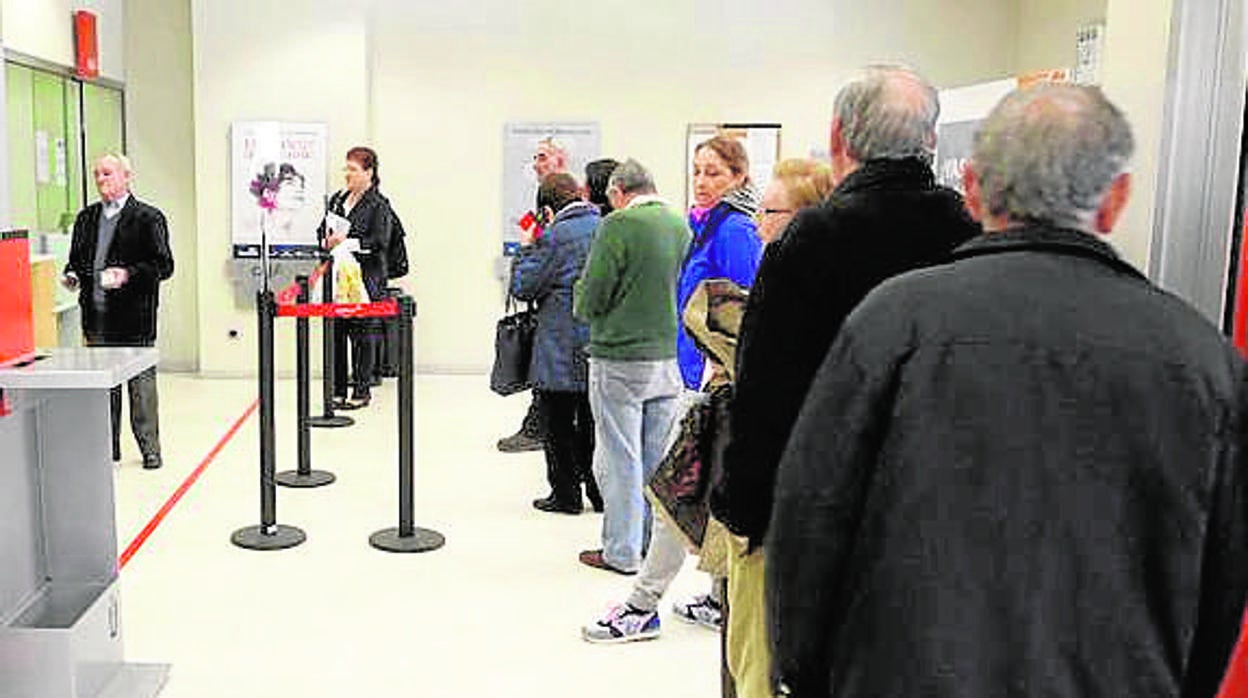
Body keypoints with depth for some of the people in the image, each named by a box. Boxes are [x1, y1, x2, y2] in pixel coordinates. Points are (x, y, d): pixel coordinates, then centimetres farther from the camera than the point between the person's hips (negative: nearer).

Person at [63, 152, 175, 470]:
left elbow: (164, 265, -7)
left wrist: (129, 274, -20)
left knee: (141, 385, 1)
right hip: (96, 317, 5)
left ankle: (149, 448, 11)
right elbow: (76, 258, 25)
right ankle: (108, 446, 21)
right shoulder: (86, 217, 15)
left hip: (134, 317, -5)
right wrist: (72, 275, 4)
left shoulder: (148, 217, -3)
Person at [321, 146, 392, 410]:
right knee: (336, 332, 7)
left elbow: (380, 242, -13)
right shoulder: (337, 199, 15)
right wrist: (328, 241, -2)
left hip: (365, 278, -6)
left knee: (363, 334, 1)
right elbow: (322, 229, 20)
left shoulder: (378, 205, -5)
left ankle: (362, 390, 11)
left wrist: (349, 242, -19)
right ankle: (338, 390, 16)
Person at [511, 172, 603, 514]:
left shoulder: (555, 236, -13)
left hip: (561, 351, -6)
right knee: (592, 421, 15)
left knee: (559, 425, 6)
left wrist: (526, 249, 4)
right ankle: (600, 491, 21)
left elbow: (523, 287, -9)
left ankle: (566, 494, 12)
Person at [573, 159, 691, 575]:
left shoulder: (619, 225, -13)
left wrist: (582, 304, 9)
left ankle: (622, 552, 13)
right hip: (670, 357, 6)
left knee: (620, 458, 4)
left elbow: (590, 299, -12)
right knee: (658, 456, 15)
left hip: (621, 360, -6)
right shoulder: (682, 225, 6)